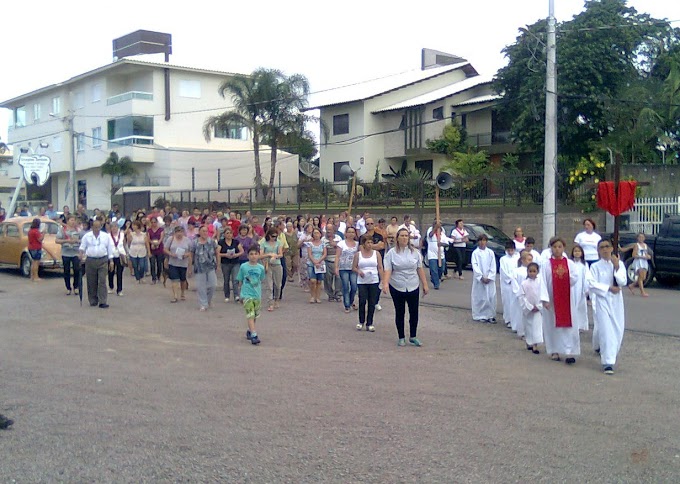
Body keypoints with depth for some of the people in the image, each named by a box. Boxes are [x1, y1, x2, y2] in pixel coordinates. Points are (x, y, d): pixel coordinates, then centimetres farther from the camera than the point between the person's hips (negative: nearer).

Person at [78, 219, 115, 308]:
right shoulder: (87, 236, 7)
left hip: (103, 261, -1)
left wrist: (111, 261, 5)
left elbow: (110, 248, 10)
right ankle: (93, 301, 16)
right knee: (91, 282, 5)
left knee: (102, 282, -8)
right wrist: (81, 253, -11)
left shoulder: (106, 236, 7)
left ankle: (102, 302, -12)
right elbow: (82, 247, 11)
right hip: (90, 261, 1)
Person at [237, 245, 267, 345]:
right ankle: (254, 335, -18)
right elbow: (240, 281, 4)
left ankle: (249, 331, 34)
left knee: (255, 315, 14)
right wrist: (244, 288, -1)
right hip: (247, 294, -4)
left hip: (257, 295, 4)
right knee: (250, 315, -13)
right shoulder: (243, 267, -5)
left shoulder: (261, 268, 1)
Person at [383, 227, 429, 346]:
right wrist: (385, 283, -25)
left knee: (414, 312, 5)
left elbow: (420, 269, 6)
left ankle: (413, 337, 20)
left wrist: (425, 284, 4)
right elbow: (387, 270, -11)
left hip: (413, 287, 2)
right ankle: (401, 337, 19)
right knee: (400, 313, 7)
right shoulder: (392, 253, -3)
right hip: (397, 287, -2)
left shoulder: (415, 252, 4)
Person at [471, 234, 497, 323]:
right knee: (480, 297, 0)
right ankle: (481, 315, 8)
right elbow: (475, 266, -6)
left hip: (490, 279, 2)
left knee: (491, 297, 0)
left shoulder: (490, 252, 4)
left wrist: (489, 277, -8)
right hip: (479, 278, -2)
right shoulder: (475, 253, -1)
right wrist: (481, 277, -13)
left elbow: (493, 266, 2)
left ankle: (490, 316, 7)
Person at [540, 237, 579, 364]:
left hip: (567, 298, 1)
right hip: (552, 299, -1)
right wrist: (544, 299, -14)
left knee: (569, 324, -3)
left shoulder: (569, 263, 3)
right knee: (552, 324, 6)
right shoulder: (546, 264, -2)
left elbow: (575, 279, -1)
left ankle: (570, 352, -2)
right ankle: (554, 351, 18)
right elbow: (543, 282, -7)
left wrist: (565, 275, -18)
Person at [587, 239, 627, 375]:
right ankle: (608, 363, -7)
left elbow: (623, 282, -7)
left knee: (618, 329, 8)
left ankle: (602, 348, 37)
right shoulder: (595, 266, -3)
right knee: (605, 330, -10)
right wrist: (609, 288, -13)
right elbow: (592, 284, -9)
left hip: (616, 300, 3)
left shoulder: (619, 264, 3)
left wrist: (617, 267, -16)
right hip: (602, 300, -3)